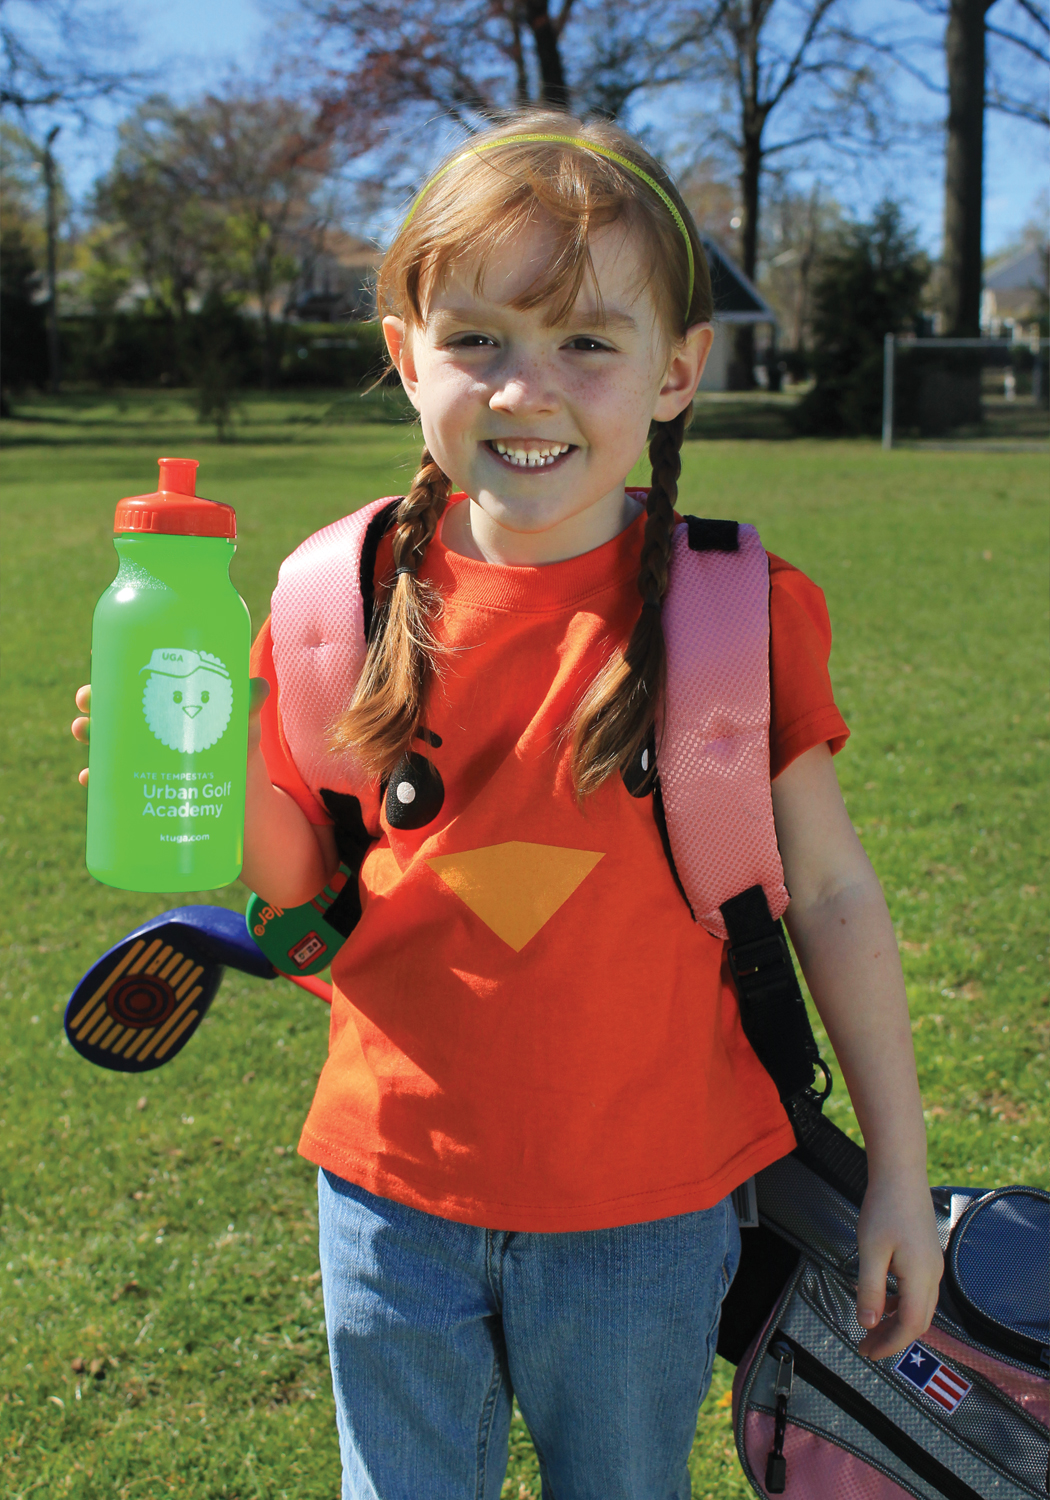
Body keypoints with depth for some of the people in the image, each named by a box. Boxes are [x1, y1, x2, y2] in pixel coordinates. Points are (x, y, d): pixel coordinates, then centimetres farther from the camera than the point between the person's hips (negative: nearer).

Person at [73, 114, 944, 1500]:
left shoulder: (737, 610, -11)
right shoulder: (339, 601, -7)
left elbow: (832, 895, -3)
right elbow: (305, 887, 3)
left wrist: (900, 1173, 1)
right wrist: (227, 775, -18)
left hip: (648, 1215, -1)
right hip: (396, 1197, 2)